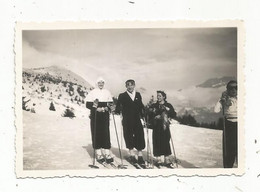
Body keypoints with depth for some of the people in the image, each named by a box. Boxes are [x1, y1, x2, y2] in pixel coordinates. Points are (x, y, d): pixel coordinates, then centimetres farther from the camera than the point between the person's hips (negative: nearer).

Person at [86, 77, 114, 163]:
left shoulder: (107, 92, 9)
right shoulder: (92, 92, 2)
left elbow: (111, 104, 12)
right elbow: (88, 105, -1)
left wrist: (106, 108, -9)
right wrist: (96, 108, -15)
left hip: (105, 115, 2)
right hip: (95, 115, -2)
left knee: (106, 134, -4)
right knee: (96, 134, -2)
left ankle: (107, 154, -2)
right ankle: (99, 154, 5)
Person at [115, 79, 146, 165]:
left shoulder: (138, 95, 14)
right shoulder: (122, 96, 4)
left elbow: (140, 106, 14)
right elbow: (118, 106, -1)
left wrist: (143, 116, 8)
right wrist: (117, 111, -21)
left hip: (137, 120, 2)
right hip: (127, 121, -2)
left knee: (140, 136, -1)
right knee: (129, 136, 2)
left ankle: (140, 156, 7)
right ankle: (132, 155, 12)